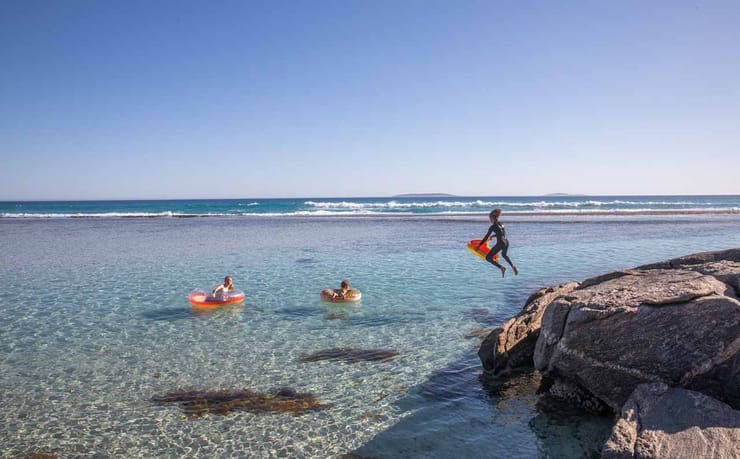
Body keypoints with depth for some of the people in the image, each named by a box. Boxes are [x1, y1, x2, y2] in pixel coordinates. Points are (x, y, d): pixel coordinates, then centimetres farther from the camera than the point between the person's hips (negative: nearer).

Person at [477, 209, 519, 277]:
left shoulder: (493, 227, -10)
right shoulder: (501, 224, 12)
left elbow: (486, 237, -8)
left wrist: (479, 245, -1)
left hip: (500, 243, -8)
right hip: (506, 242, 8)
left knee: (488, 258, 1)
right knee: (504, 255, 38)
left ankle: (501, 268, -12)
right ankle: (513, 266, 22)